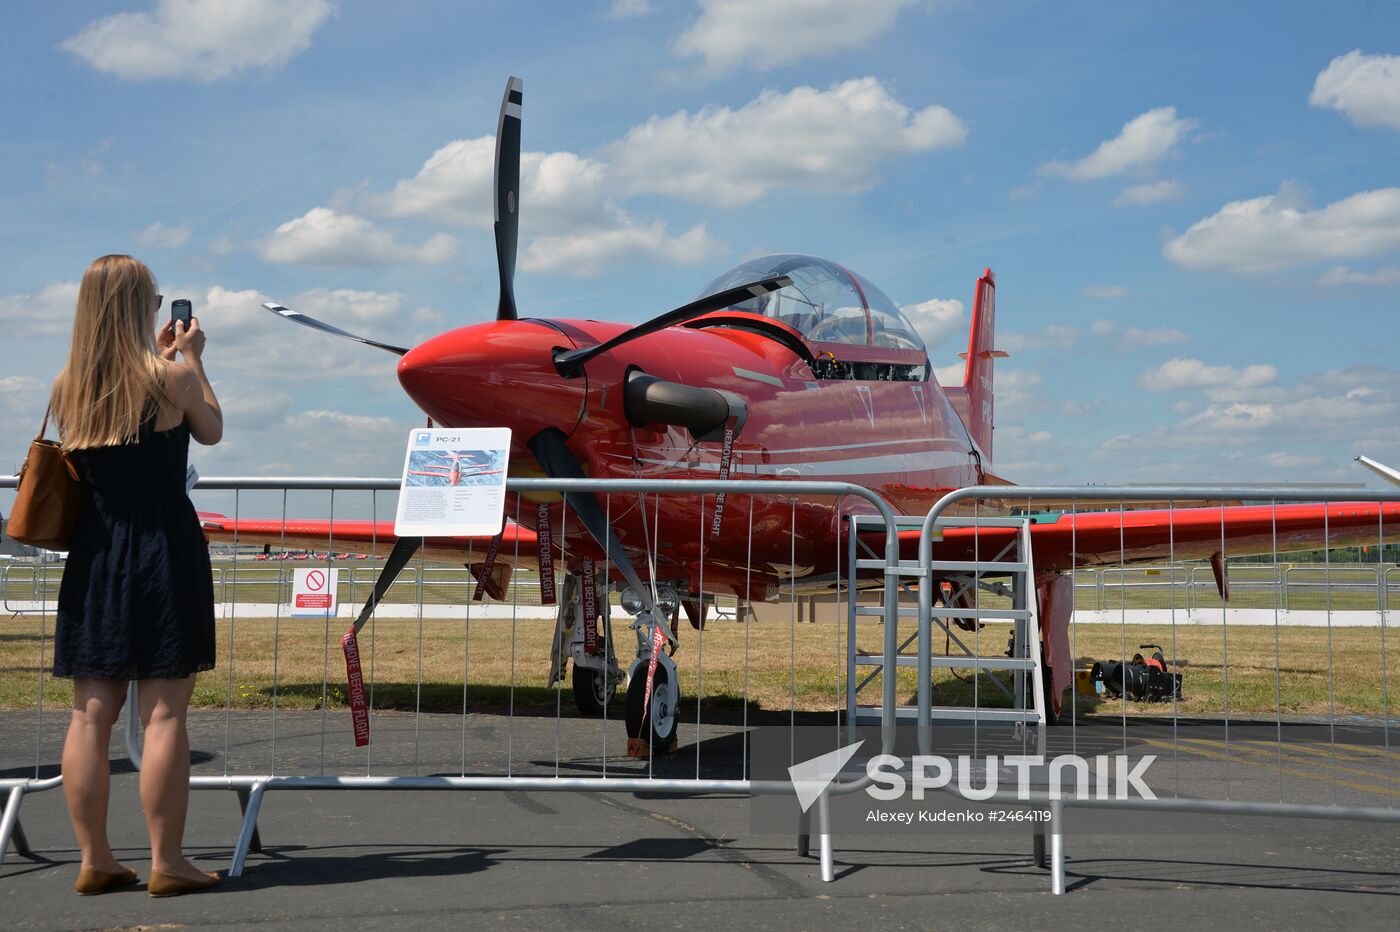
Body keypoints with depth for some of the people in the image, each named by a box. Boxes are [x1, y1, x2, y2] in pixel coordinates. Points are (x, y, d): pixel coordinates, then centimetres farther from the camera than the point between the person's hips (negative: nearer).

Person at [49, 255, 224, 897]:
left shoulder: (68, 386, 6)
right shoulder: (172, 377, -8)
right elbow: (211, 431, 9)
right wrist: (192, 361, 20)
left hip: (94, 556, 5)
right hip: (164, 554, -5)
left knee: (90, 715, 7)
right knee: (164, 713, -2)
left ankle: (94, 860, 12)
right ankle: (167, 863, 1)